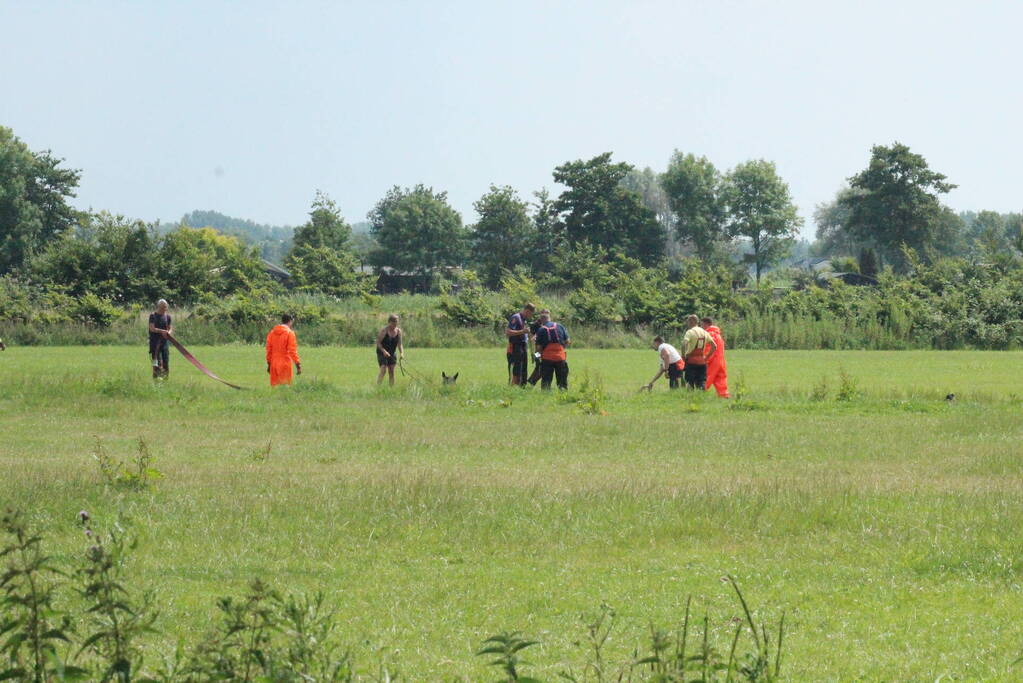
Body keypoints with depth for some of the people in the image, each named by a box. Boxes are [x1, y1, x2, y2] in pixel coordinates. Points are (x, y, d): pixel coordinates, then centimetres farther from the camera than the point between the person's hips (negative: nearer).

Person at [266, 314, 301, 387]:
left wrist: (269, 364, 18)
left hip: (274, 364, 5)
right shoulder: (289, 333, -8)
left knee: (274, 384, 10)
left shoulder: (272, 332, 8)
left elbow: (268, 349, 11)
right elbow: (292, 350, -13)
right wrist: (298, 364, -10)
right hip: (285, 364, -5)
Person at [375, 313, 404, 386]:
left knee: (391, 372, 4)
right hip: (382, 353, -5)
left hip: (392, 353, 5)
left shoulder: (398, 331, -1)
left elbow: (399, 344, 0)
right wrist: (384, 351, -28)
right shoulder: (384, 330, -15)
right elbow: (378, 342, -15)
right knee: (383, 370, -18)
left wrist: (401, 353, -17)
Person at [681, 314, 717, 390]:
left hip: (691, 361, -5)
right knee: (701, 384, 6)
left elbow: (684, 344, -26)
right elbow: (714, 346, 12)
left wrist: (683, 355, -12)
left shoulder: (690, 332, -9)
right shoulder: (704, 332, 11)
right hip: (702, 362, 5)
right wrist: (707, 357, 15)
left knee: (689, 383, -1)